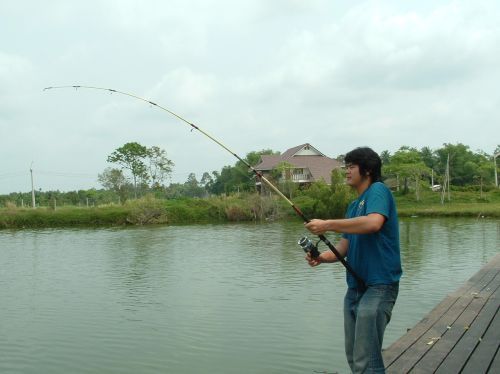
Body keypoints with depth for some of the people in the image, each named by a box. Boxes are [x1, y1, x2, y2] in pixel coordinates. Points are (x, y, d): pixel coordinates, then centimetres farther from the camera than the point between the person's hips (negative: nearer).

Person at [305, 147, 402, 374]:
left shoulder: (378, 190, -8)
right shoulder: (353, 206, 17)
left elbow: (373, 223, -29)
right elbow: (343, 248, 13)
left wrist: (327, 225, -23)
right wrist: (322, 257, -8)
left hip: (378, 286, -9)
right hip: (354, 287, 9)